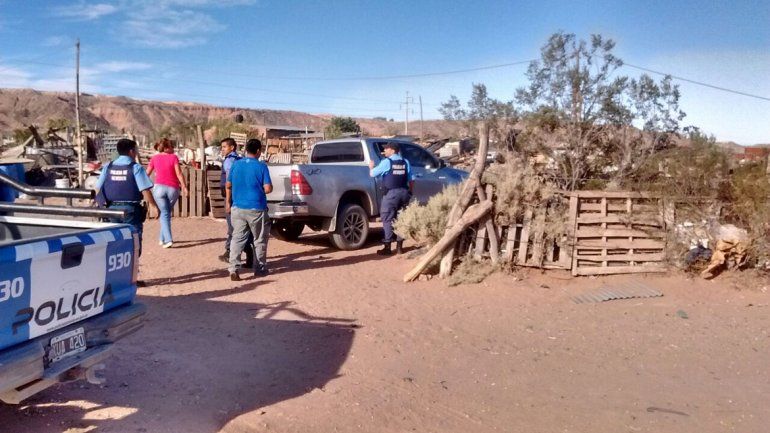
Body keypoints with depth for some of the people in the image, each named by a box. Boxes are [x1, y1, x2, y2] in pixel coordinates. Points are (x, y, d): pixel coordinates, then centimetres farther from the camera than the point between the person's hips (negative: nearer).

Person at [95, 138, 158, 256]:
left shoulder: (108, 167, 6)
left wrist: (102, 204, 19)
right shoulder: (136, 168, -7)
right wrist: (154, 206, -3)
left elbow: (98, 189, 8)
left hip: (111, 209, 5)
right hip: (130, 209, -5)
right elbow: (145, 191, -12)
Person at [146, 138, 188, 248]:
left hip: (159, 187, 0)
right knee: (167, 213, 16)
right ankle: (162, 238, 22)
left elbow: (147, 174, 11)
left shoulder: (155, 158, 6)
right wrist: (184, 186, -5)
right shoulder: (173, 157, -1)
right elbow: (179, 173, -9)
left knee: (164, 214, 3)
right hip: (173, 188, 0)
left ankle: (168, 240, -11)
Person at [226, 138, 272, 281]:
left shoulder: (236, 165, 4)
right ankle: (260, 269, 20)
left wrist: (228, 202, 23)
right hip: (256, 209, -3)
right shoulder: (261, 166, -9)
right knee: (260, 240, 12)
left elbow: (228, 186, 12)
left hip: (238, 208, 3)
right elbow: (268, 189, -14)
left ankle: (233, 269, -7)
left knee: (237, 238, 6)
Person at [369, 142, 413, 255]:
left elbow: (372, 174, -2)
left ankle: (387, 247, -2)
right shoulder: (405, 163, 9)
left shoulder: (386, 162, -6)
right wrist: (410, 192, 21)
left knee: (387, 220, 0)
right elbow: (411, 180, 9)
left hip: (391, 193, -5)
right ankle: (399, 246, 13)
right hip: (404, 192, 5)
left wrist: (371, 167, 19)